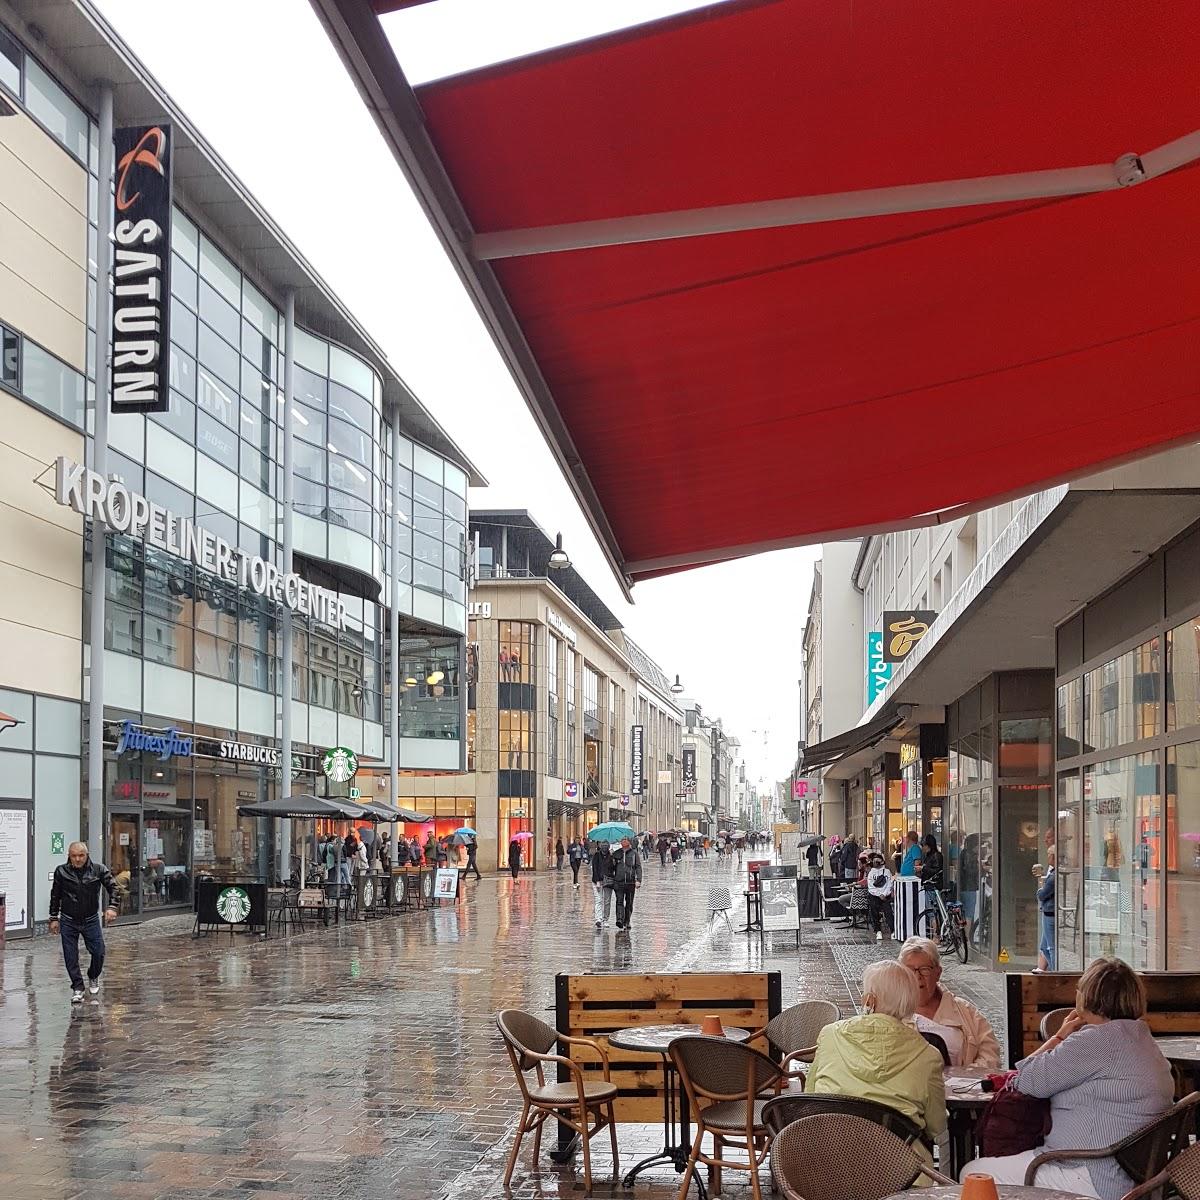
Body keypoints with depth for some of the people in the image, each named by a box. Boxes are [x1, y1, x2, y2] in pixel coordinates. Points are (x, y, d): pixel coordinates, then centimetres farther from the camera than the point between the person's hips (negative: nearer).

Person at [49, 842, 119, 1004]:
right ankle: (77, 988, 13)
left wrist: (112, 907, -16)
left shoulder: (99, 869, -7)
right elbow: (55, 895, 5)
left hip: (91, 920, 0)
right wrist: (54, 918, 6)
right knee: (71, 957, 0)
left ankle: (93, 978, 29)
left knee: (98, 953, 1)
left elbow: (112, 886, -2)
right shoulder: (61, 871, -5)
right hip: (68, 921, 0)